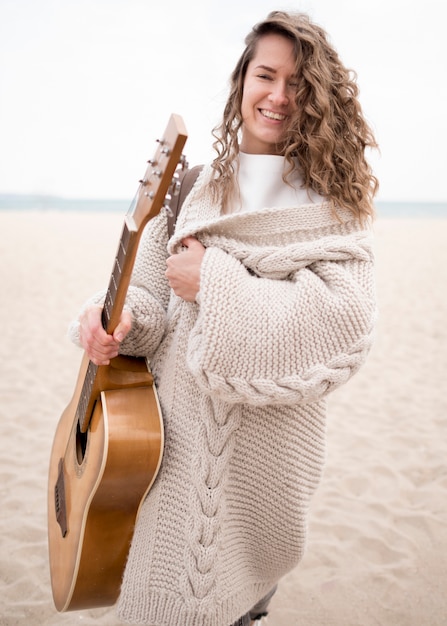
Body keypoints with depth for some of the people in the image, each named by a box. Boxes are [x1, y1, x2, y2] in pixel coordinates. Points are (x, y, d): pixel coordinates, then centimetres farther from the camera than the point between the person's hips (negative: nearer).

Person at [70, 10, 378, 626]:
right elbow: (149, 294, 6)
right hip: (174, 430, 3)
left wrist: (219, 283, -18)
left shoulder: (335, 201, -4)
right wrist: (117, 316, -17)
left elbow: (347, 322, -17)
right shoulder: (191, 186, 5)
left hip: (265, 446, -2)